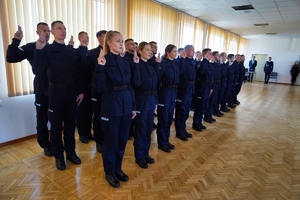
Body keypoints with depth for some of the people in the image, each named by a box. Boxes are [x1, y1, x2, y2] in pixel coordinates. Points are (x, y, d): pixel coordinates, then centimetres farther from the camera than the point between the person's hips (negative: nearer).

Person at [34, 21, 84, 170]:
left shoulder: (72, 51, 7)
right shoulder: (47, 49, -3)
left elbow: (78, 72, 9)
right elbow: (38, 71, -15)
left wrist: (81, 91, 4)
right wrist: (38, 50, -24)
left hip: (72, 91, 3)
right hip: (56, 91, -3)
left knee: (70, 123, 12)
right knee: (56, 125, 8)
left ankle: (71, 152, 28)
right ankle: (58, 155, 24)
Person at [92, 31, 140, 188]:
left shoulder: (125, 63, 8)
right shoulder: (104, 61, -9)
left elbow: (132, 84, 10)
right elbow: (98, 88, -19)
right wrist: (100, 67, -27)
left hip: (126, 106, 6)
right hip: (111, 107, -6)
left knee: (122, 140, 15)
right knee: (111, 141, 8)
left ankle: (117, 169, 36)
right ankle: (109, 173, 29)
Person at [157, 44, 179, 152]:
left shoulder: (176, 63, 8)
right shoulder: (163, 63, -12)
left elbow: (178, 76, 9)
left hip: (173, 91, 7)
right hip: (164, 91, -7)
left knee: (169, 118, 14)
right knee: (163, 118, 3)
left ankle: (166, 140, 30)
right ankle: (161, 142, 18)